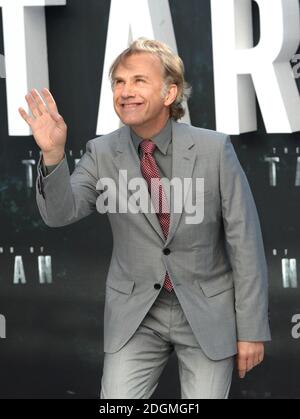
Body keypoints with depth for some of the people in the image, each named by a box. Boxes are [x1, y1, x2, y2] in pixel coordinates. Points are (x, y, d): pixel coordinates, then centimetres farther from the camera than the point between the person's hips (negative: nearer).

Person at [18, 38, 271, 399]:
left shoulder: (214, 149, -11)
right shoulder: (102, 153, -4)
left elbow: (245, 242, -8)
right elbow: (60, 213, -15)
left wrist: (252, 330, -7)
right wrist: (53, 153, -33)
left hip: (208, 313, -1)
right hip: (135, 314, 1)